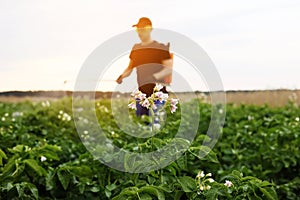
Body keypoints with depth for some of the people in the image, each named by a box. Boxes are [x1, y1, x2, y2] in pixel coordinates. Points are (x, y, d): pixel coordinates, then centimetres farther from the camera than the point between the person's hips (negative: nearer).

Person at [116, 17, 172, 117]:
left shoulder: (160, 46, -3)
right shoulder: (135, 47, 15)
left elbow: (168, 69, -7)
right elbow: (130, 68, 17)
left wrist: (155, 76, -24)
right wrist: (122, 76, -3)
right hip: (141, 93, 6)